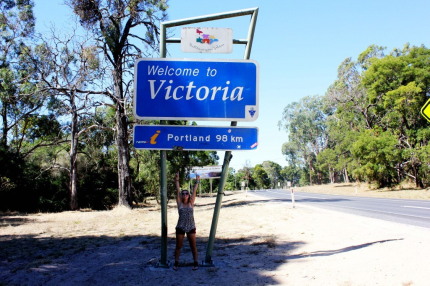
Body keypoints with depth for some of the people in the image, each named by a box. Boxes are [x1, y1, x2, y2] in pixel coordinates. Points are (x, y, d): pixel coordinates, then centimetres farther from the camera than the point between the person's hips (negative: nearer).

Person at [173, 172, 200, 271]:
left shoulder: (191, 203, 3)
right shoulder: (179, 203, 2)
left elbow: (194, 191, 2)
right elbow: (178, 191, -2)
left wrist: (197, 182, 2)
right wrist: (177, 180, -4)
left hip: (191, 227, 0)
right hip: (180, 227, 0)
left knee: (193, 246, 6)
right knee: (178, 246, 6)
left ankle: (196, 262, 15)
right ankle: (176, 263, 18)